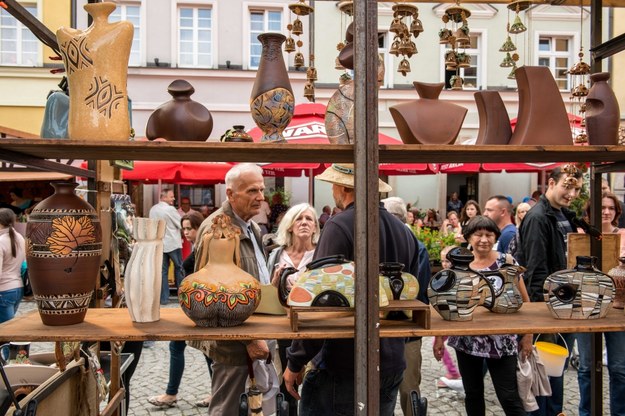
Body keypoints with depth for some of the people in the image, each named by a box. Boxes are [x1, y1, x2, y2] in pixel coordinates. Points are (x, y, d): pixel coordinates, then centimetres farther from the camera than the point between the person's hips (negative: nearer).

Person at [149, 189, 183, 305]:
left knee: (163, 271, 6)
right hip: (172, 243, -5)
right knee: (179, 268, 9)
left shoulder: (153, 209, 6)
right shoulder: (170, 209, -15)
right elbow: (181, 225, -10)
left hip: (159, 244, 5)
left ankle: (163, 298, 5)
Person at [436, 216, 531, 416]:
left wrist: (527, 336, -2)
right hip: (466, 340, 3)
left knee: (509, 397, -1)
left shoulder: (506, 262, -5)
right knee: (472, 394, 13)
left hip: (501, 341, -2)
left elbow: (524, 301, 1)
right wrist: (439, 337, 5)